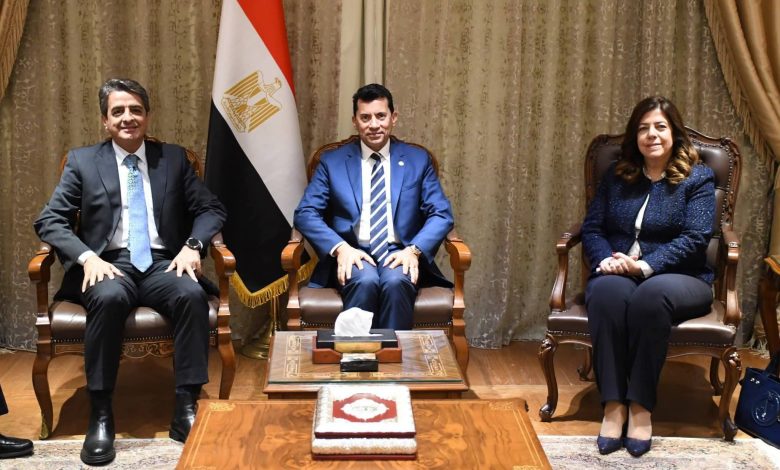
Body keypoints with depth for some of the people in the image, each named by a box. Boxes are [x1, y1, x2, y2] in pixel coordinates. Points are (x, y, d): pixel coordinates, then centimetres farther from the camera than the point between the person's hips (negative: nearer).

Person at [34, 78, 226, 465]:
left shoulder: (173, 158, 14)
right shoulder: (82, 161, 10)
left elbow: (211, 209, 12)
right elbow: (49, 221, 3)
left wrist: (192, 245, -9)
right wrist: (87, 256, -15)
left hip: (163, 264, 1)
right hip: (108, 264, -1)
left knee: (192, 294, -32)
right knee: (109, 297, -36)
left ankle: (186, 409, -26)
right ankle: (101, 415, -26)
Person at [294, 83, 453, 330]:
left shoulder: (418, 160, 12)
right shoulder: (332, 161, 11)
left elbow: (442, 214, 6)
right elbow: (305, 213, 3)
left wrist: (414, 250, -13)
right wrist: (340, 247, -15)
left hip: (400, 254, 0)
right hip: (352, 255, 0)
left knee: (396, 281, -33)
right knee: (365, 281, -34)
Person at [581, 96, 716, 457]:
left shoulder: (698, 179, 4)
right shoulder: (616, 176, 15)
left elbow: (695, 238, -9)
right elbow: (591, 228, 8)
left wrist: (646, 266, -23)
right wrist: (607, 260, -14)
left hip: (679, 278, -2)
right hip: (617, 274, 2)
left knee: (651, 295, -39)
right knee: (607, 292, -35)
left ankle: (640, 407, -31)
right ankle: (613, 405, -35)